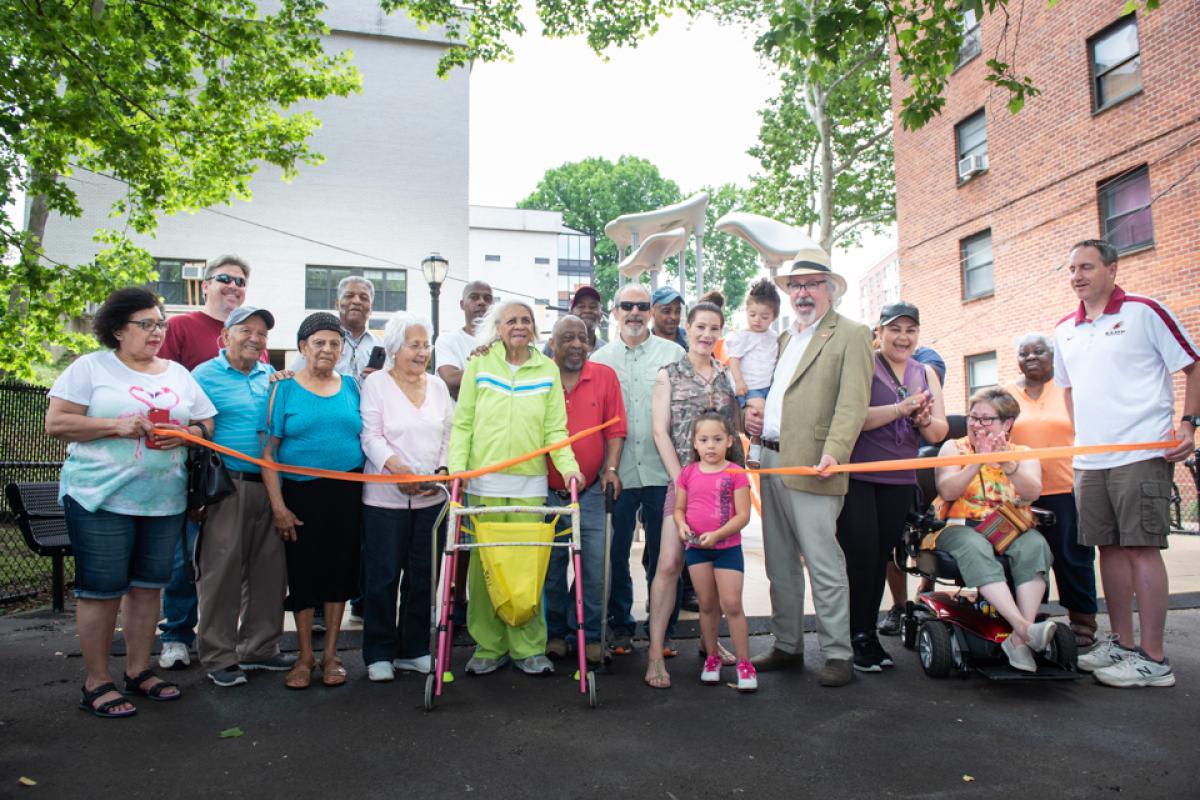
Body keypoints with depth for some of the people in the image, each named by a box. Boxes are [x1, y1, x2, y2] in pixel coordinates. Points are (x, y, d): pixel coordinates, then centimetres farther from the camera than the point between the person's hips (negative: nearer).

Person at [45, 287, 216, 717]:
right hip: (101, 499, -4)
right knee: (101, 590, 0)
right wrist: (117, 426, -17)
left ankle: (138, 670, 25)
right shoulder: (90, 367, 0)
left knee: (148, 585, 10)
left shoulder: (179, 374, 13)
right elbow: (56, 423, -6)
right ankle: (96, 683, 13)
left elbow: (207, 424, 13)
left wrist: (186, 433, -9)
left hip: (165, 499, 4)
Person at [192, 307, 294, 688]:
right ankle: (219, 657, 13)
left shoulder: (270, 376, 16)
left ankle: (259, 648, 24)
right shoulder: (205, 375, 0)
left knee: (269, 569, 10)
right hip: (227, 487, -5)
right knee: (222, 570, 0)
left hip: (269, 485, 6)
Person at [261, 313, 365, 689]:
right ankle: (305, 656, 22)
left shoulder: (351, 386, 6)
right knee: (303, 572, 5)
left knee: (340, 569, 7)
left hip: (347, 492, 2)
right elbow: (269, 450, -4)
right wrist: (278, 505, -10)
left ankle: (330, 654, 22)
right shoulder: (285, 389, -1)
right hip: (301, 493, -2)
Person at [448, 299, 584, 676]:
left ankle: (528, 647, 13)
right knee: (484, 563, 1)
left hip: (530, 483, 1)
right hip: (484, 481, 0)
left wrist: (568, 465, -9)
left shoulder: (548, 370, 10)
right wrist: (457, 467, -7)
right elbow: (462, 424, 5)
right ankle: (488, 646, 15)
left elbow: (555, 428, 6)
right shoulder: (478, 365, 8)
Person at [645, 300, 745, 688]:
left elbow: (737, 431, 13)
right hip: (684, 478, -3)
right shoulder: (669, 375, 3)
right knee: (669, 563, -10)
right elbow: (660, 431, -2)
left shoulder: (728, 375, 11)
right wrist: (681, 480, -9)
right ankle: (656, 652, -2)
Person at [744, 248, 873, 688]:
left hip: (810, 465, -8)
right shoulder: (785, 337, 22)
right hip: (771, 461, 8)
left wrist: (834, 453, -26)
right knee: (780, 563, 14)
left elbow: (852, 404, -13)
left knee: (823, 563, -4)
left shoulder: (851, 335, -2)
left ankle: (838, 654, 9)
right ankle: (787, 646, 25)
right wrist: (751, 414, 8)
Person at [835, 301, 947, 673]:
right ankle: (857, 636, 10)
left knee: (881, 558, 11)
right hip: (856, 477, -5)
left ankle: (869, 633, 23)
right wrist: (902, 408, -23)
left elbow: (940, 432, 7)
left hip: (899, 481, 5)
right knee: (861, 555, -4)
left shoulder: (926, 374, 12)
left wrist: (922, 419, -14)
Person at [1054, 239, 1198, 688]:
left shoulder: (1144, 311, -3)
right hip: (1088, 460, 6)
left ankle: (1152, 659, 3)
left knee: (1141, 548, -5)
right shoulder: (1064, 329, 14)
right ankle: (1121, 644, 21)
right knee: (1110, 548, 10)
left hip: (1141, 453, -6)